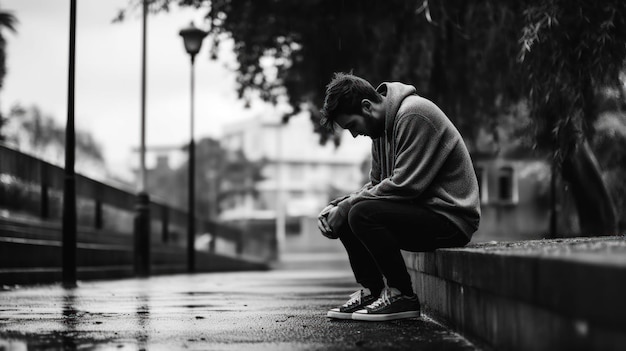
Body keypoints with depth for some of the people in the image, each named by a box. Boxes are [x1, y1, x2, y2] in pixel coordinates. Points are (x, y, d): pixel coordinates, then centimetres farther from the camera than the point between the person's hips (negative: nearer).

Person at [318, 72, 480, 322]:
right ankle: (372, 291, 7)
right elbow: (376, 185, 15)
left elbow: (403, 186, -24)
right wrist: (337, 205, -1)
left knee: (361, 214, -24)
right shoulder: (382, 126, 13)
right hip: (422, 212, 10)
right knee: (344, 216, 3)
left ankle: (403, 297, -12)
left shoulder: (413, 115, -17)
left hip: (450, 217, -10)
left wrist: (346, 206, -17)